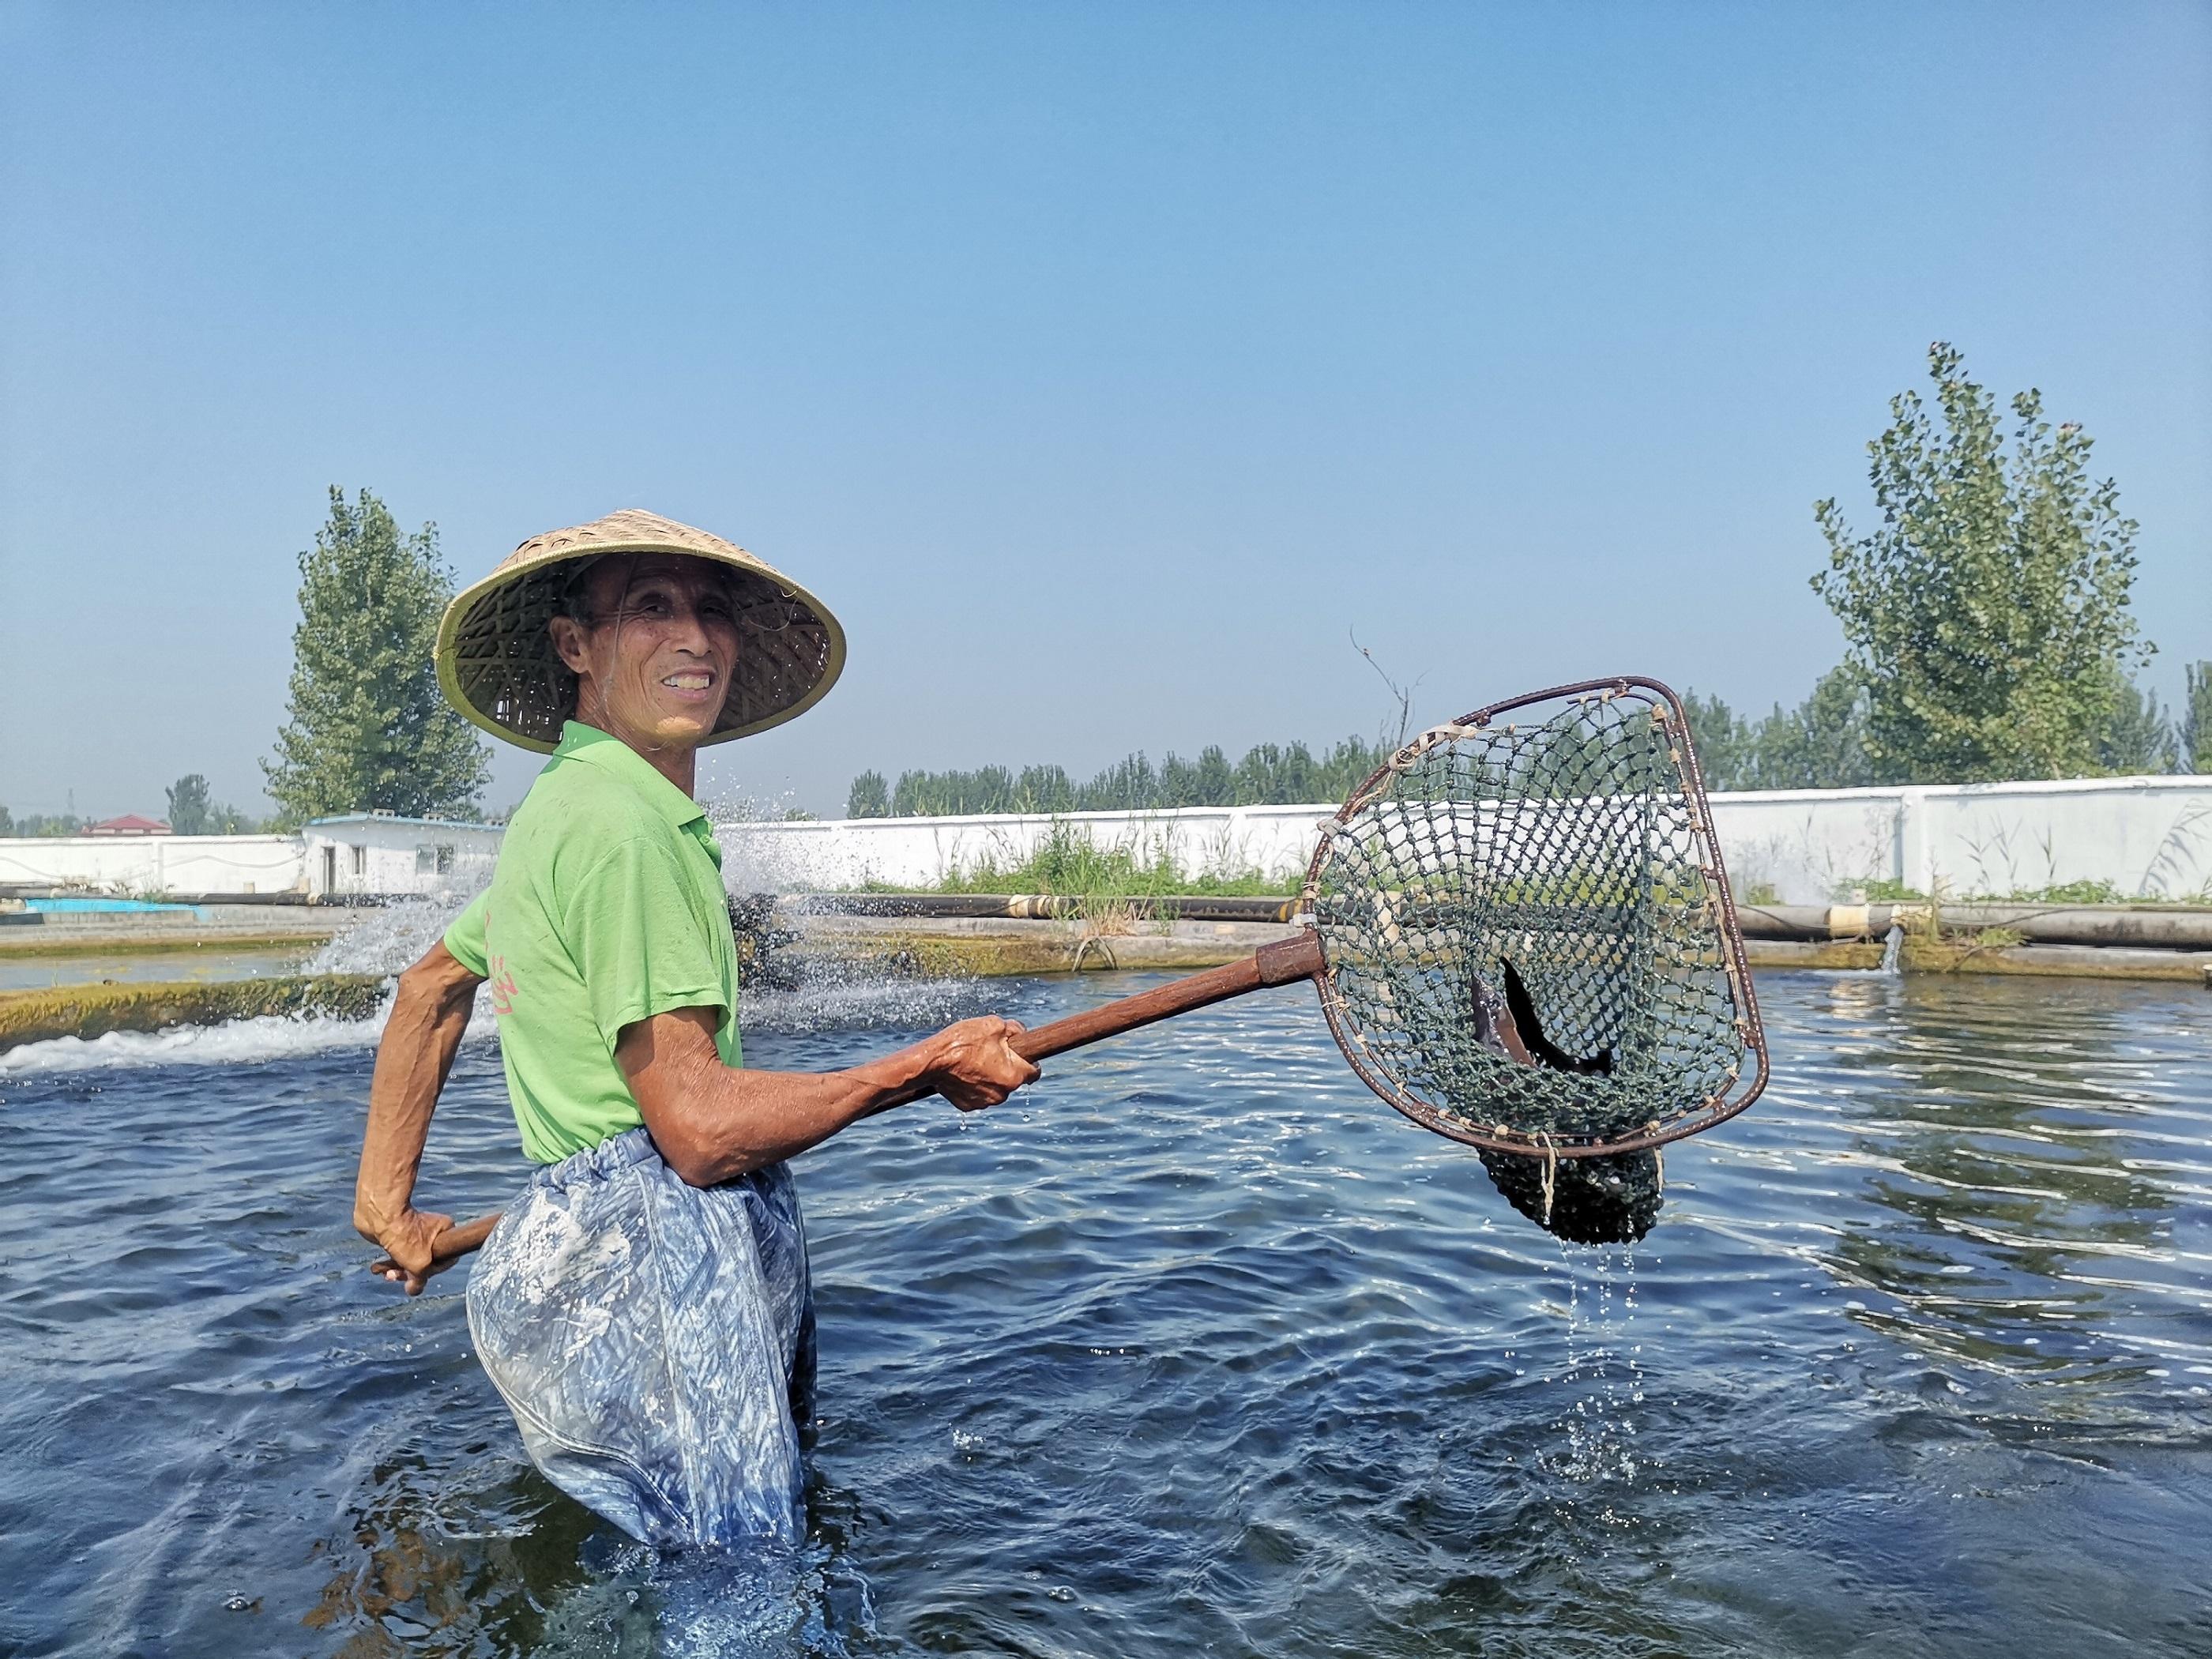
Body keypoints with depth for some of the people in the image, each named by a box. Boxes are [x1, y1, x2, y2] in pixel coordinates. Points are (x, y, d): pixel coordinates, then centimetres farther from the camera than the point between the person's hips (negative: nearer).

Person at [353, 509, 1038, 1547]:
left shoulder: (559, 809, 17)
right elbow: (702, 1128, -20)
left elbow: (431, 988, 28)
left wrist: (386, 1205, 29)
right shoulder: (620, 824, -16)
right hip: (656, 1258, -10)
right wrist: (929, 1069, -9)